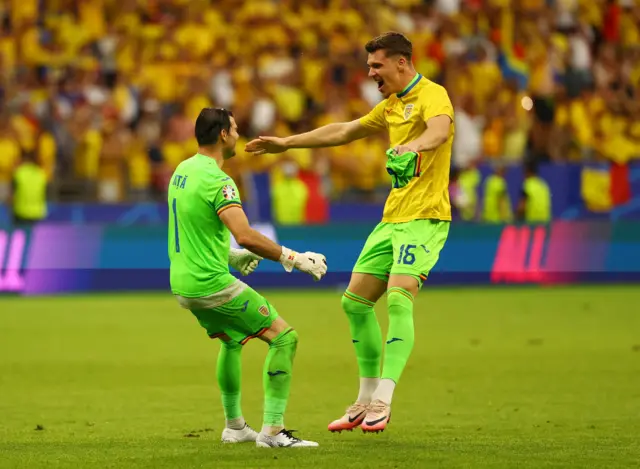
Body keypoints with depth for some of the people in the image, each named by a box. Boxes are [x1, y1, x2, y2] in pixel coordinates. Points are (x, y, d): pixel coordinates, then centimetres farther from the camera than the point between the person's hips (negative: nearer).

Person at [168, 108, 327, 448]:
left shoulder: (182, 171, 10)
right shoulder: (217, 181, -19)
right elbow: (246, 236, -29)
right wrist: (294, 259, -21)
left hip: (183, 283, 10)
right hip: (211, 283, -10)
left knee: (232, 340, 31)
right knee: (284, 337, -5)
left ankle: (234, 426, 34)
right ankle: (272, 430, -9)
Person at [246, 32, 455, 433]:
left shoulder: (432, 95, -10)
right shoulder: (391, 106, 19)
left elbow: (440, 129, -33)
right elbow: (344, 131, 30)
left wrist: (415, 145, -54)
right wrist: (287, 143, 33)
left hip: (425, 216, -10)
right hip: (393, 216, 10)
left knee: (398, 299, -24)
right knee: (356, 301, 7)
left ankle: (383, 402, -27)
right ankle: (366, 400, 16)